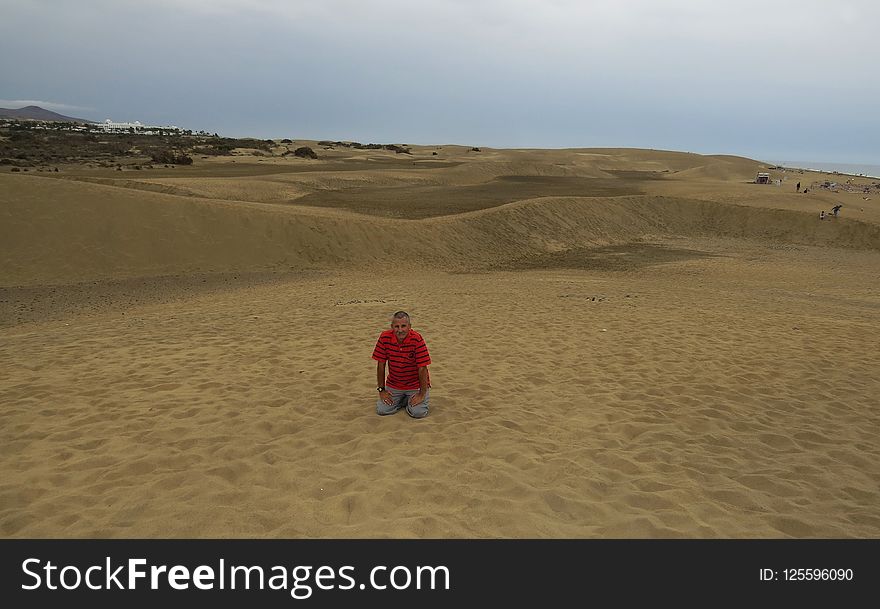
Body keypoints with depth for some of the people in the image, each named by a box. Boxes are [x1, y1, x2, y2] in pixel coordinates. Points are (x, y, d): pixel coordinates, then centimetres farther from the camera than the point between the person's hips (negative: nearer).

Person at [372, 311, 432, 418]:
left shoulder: (417, 339, -23)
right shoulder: (385, 338, -14)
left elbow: (422, 368, -20)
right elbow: (381, 364, -5)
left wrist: (422, 394, -19)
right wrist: (381, 389, -4)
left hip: (415, 385, -3)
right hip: (393, 384, 3)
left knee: (418, 413, -19)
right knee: (381, 410, -11)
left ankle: (411, 400, 16)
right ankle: (403, 399, 18)